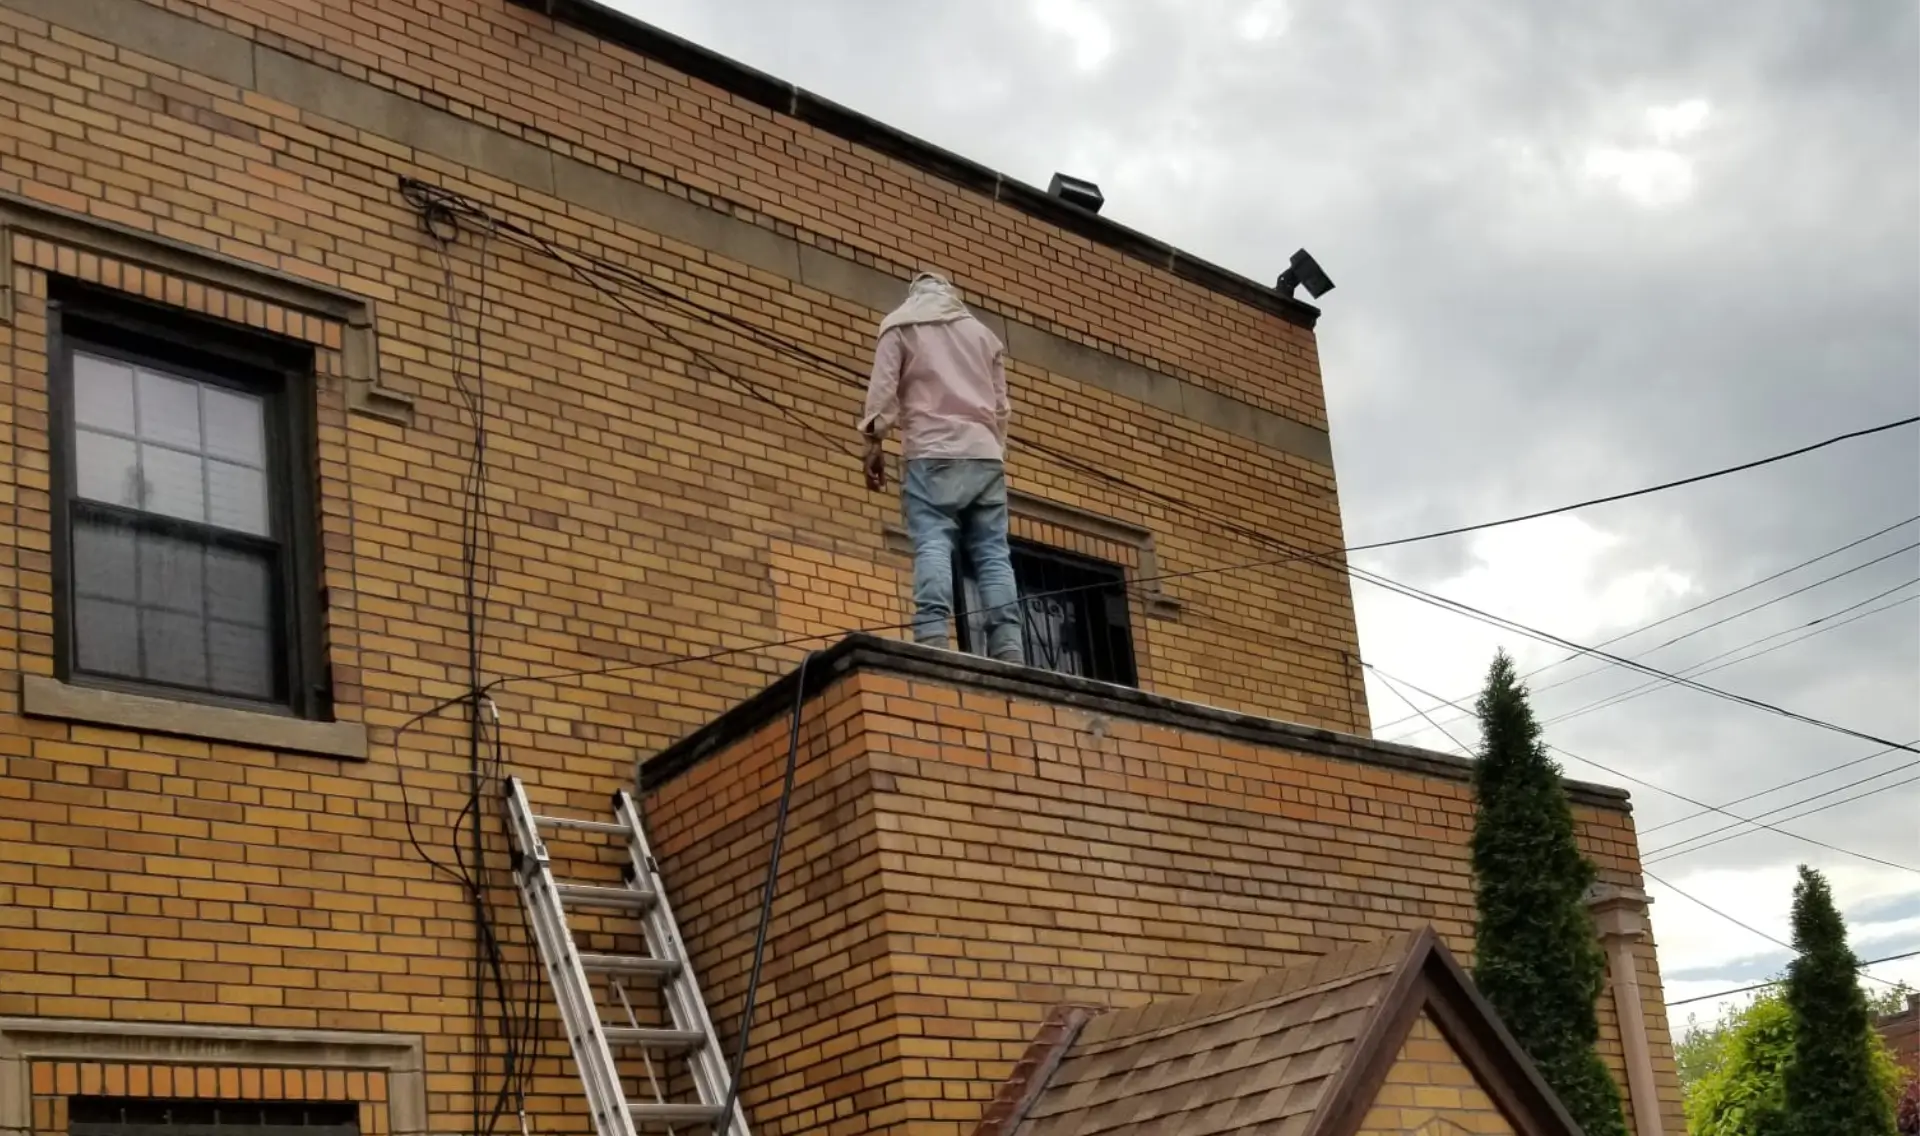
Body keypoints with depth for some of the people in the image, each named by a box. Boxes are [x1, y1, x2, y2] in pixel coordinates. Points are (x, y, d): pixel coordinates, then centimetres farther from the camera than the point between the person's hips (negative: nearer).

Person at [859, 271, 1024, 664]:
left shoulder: (901, 324, 14)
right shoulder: (983, 333, 27)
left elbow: (883, 386, 0)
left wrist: (874, 441, 0)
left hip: (933, 453, -3)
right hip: (985, 455, 4)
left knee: (932, 545, -14)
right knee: (993, 554, -3)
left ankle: (932, 639, -31)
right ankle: (1008, 649, -15)